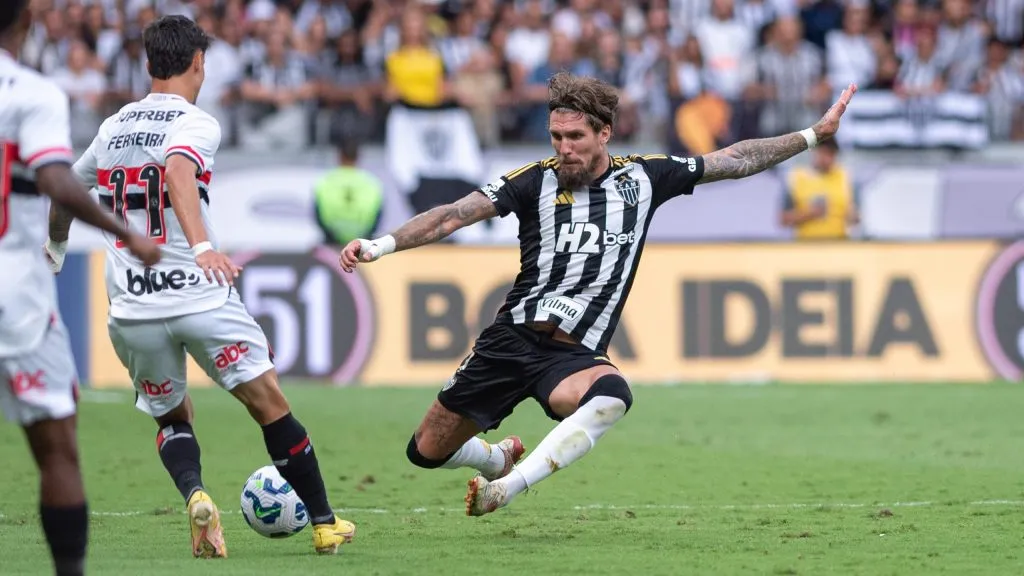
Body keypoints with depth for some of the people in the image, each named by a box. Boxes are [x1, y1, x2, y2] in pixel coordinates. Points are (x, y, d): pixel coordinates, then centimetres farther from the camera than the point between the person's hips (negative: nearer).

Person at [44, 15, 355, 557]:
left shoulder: (114, 127, 13)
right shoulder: (195, 123, -6)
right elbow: (178, 172, -28)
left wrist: (55, 249, 48)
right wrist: (202, 244, -41)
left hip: (132, 311, 5)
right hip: (199, 296, -5)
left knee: (172, 419, 21)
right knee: (271, 406, 7)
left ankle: (194, 493, -8)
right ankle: (324, 522, 8)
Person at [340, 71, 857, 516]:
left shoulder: (644, 178, 4)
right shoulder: (536, 182, -1)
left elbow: (735, 161, 13)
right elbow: (455, 215, -8)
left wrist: (814, 135, 13)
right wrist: (379, 246, -19)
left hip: (574, 354, -1)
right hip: (511, 338, 1)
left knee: (611, 394, -38)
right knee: (427, 450, 6)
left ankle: (504, 490, -35)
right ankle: (501, 461, 41)